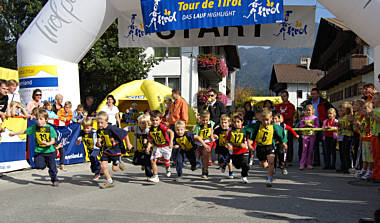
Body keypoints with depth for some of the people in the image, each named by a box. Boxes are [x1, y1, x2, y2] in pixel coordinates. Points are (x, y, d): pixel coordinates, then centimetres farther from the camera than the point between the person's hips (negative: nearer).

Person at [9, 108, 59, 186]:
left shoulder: (50, 128, -10)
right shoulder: (35, 127, -3)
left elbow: (53, 140, -12)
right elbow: (25, 131, 11)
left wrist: (48, 143, -32)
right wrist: (14, 133, 18)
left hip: (49, 151, -2)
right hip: (39, 151, 2)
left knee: (52, 167, 3)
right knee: (39, 166, -15)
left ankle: (54, 180, 28)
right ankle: (45, 162, 20)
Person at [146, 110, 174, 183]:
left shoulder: (162, 126, -22)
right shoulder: (151, 130, -5)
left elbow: (171, 132, -35)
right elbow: (150, 141, 4)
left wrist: (171, 141, -49)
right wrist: (148, 147, -15)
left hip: (166, 146, -4)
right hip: (157, 147, 4)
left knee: (166, 161, 13)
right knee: (153, 160, -12)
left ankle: (168, 169, 51)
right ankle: (155, 177, 0)